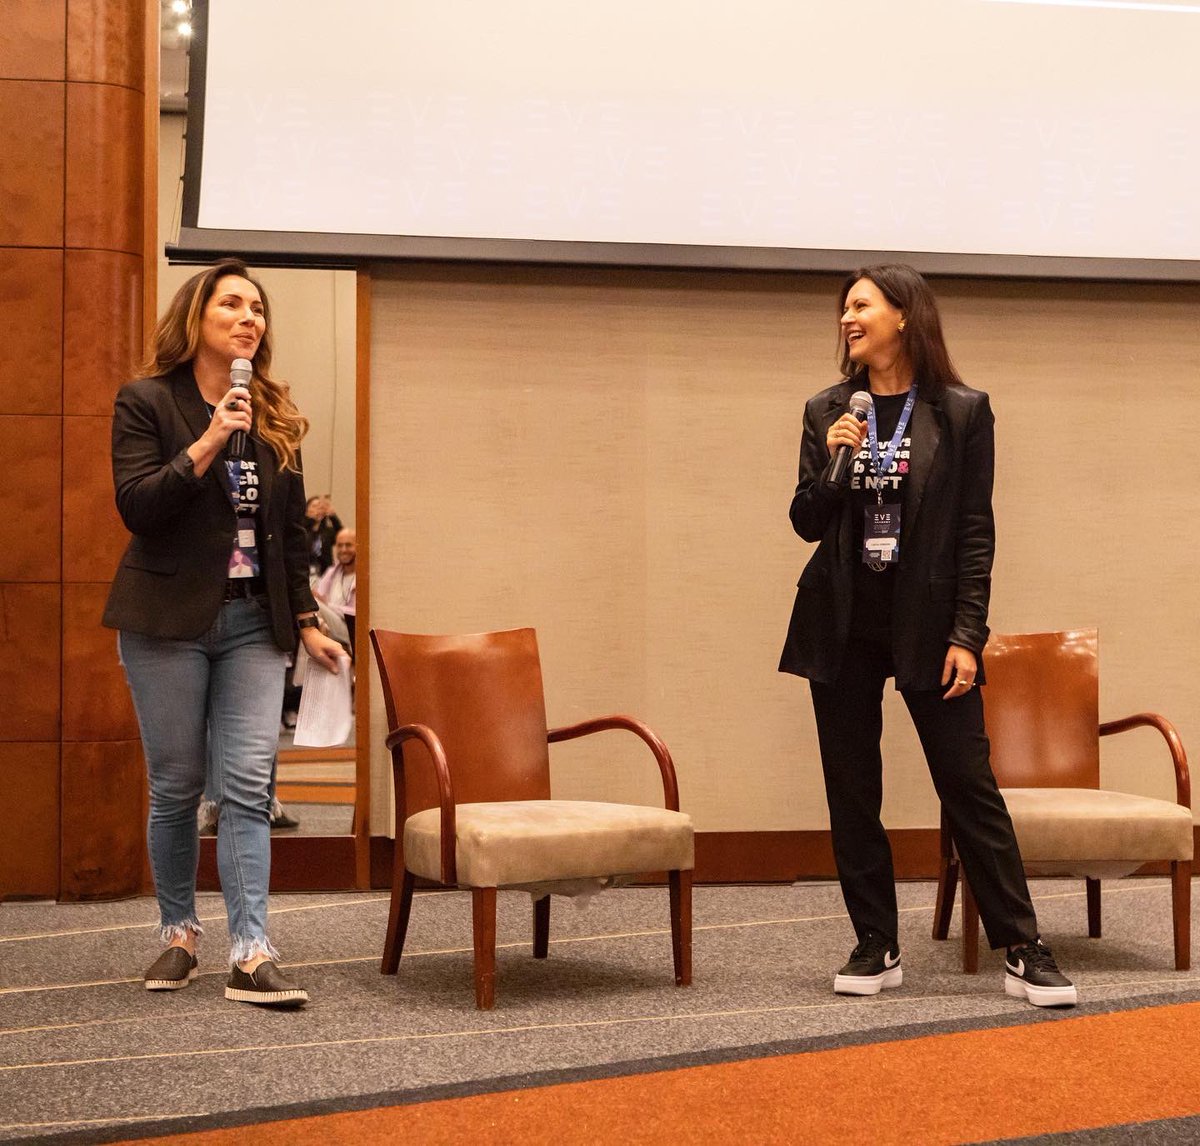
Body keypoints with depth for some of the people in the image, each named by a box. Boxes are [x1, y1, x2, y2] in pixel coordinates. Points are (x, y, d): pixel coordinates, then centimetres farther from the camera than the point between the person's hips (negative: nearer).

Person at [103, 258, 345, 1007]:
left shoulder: (277, 415, 10)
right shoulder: (147, 402, -2)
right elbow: (136, 507, -13)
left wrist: (307, 620, 11)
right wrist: (207, 444, -22)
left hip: (255, 622, 3)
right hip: (170, 619, -3)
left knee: (247, 787, -5)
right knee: (177, 786, 6)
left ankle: (252, 954, -7)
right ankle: (179, 933, 22)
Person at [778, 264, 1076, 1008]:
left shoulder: (962, 411, -2)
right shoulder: (828, 411, 6)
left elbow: (976, 530, -3)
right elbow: (808, 523, 6)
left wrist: (967, 635, -9)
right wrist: (833, 464, -13)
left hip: (928, 622, -3)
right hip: (842, 625, 3)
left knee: (971, 786, -4)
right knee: (852, 792, 6)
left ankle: (1024, 952, 2)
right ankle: (877, 948, 16)